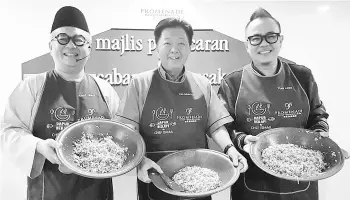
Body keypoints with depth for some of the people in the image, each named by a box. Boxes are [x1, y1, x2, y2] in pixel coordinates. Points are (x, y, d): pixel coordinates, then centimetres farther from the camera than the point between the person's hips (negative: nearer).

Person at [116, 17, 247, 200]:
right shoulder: (140, 83, -3)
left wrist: (229, 148, -12)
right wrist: (140, 159, -21)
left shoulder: (202, 84, 4)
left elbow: (215, 125, 5)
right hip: (155, 179, -2)